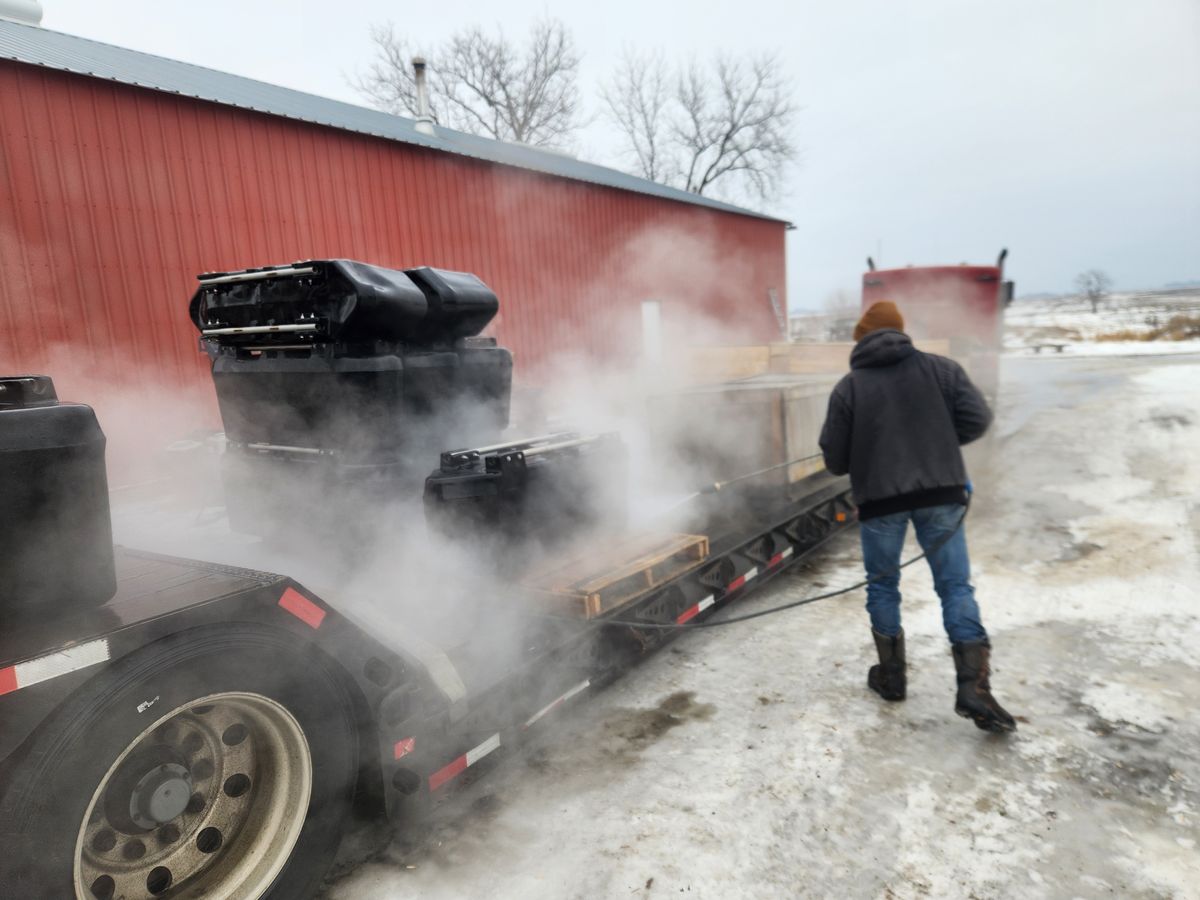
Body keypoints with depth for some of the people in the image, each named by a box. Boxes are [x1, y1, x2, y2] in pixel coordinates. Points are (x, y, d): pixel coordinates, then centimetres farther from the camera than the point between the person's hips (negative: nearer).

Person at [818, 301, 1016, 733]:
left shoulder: (848, 387, 0)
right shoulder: (940, 367, 4)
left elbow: (835, 459, 0)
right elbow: (977, 418, -1)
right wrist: (938, 442, 15)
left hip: (879, 499, -1)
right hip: (939, 494, 1)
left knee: (882, 585, 15)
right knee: (955, 586, 6)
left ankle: (892, 675, 23)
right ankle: (974, 687, -1)